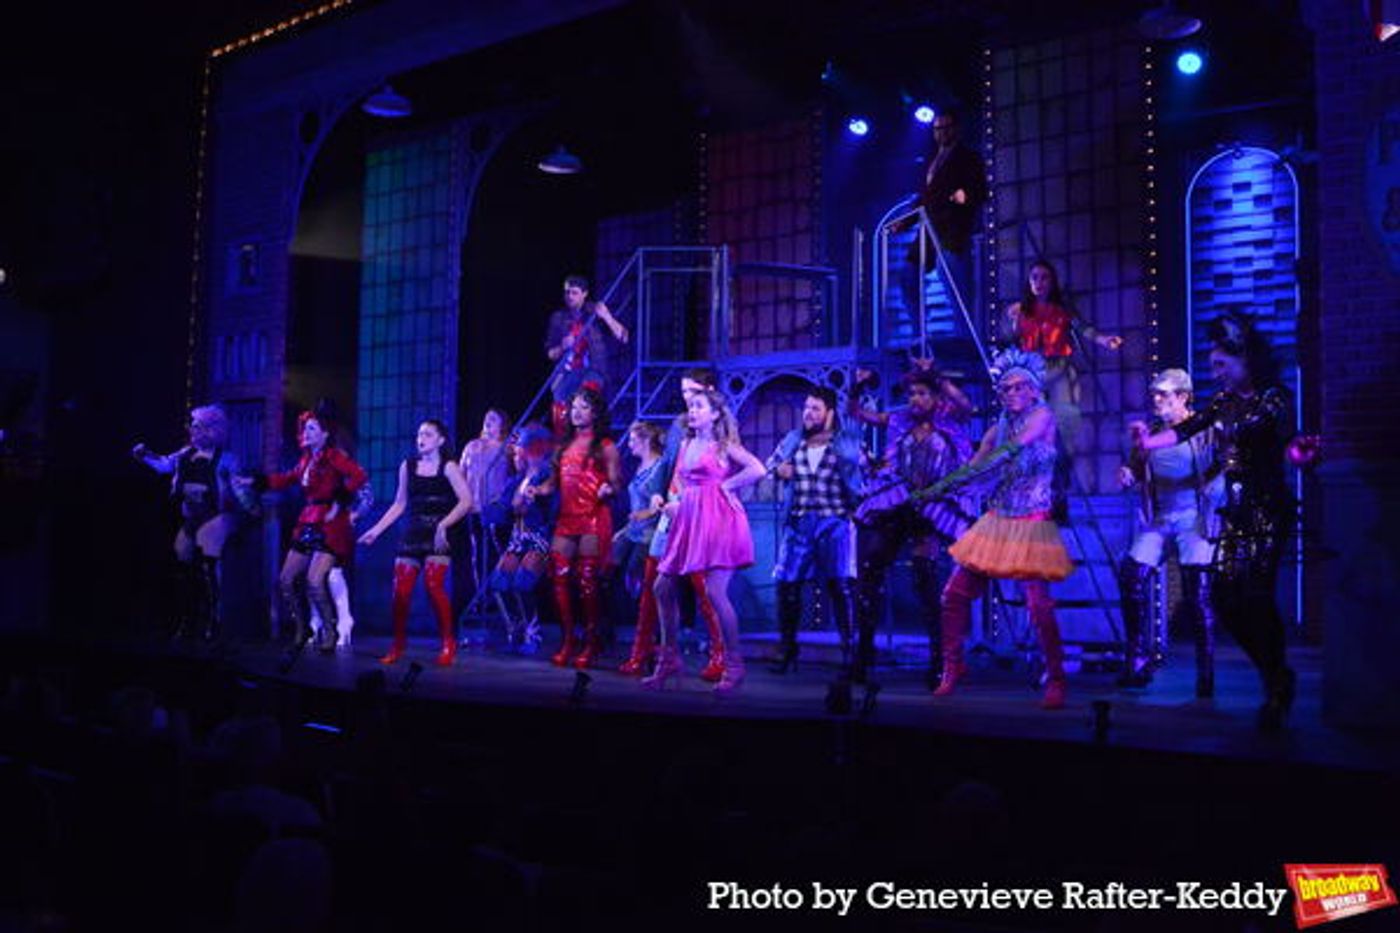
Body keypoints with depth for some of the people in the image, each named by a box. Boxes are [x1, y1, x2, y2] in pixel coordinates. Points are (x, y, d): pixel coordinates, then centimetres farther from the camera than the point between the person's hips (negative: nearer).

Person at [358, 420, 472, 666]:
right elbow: (399, 504, 16)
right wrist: (376, 529, 10)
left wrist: (443, 524, -23)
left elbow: (465, 501, -12)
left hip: (438, 534, -4)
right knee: (401, 589, -3)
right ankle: (398, 645, 13)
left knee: (433, 585, -17)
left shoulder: (448, 467, -2)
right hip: (413, 533, 4)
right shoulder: (407, 466, 11)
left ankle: (448, 644, -4)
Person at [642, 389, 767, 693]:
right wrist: (676, 504, 8)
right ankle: (668, 658, 15)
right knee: (664, 587, 4)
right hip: (691, 519, 7)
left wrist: (725, 485, -9)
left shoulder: (724, 445, -1)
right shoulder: (686, 444, 17)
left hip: (718, 519, -7)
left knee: (714, 591, -16)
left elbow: (758, 470, -14)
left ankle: (733, 664, -4)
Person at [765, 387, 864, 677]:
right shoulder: (792, 441, 9)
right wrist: (779, 470, -1)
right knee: (787, 585, 3)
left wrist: (859, 507, -10)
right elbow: (770, 464, 21)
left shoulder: (847, 443, 0)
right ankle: (786, 650, 20)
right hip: (798, 523, 4)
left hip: (835, 522, -3)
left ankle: (850, 654, 2)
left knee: (841, 586, -7)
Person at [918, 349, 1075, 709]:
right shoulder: (998, 429, 12)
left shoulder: (1043, 416, -5)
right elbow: (972, 469, 9)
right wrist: (932, 491, -7)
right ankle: (952, 668, 15)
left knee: (1039, 607, -14)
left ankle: (1056, 681, 4)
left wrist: (953, 478, -26)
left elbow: (1012, 450, -19)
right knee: (954, 594, 0)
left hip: (1032, 526, -6)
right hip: (996, 522, 6)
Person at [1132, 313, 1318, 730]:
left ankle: (1277, 690, 3)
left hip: (1267, 509, -7)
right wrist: (1148, 442, -8)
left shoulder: (1273, 398, -7)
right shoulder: (1225, 400, 11)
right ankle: (1277, 678, 19)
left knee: (1256, 596, -11)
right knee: (1224, 595, 2)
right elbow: (1185, 429, 5)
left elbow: (1286, 442, -20)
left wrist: (1297, 453, -40)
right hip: (1236, 510, 7)